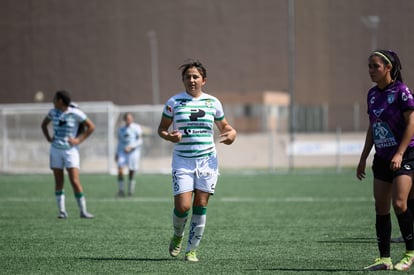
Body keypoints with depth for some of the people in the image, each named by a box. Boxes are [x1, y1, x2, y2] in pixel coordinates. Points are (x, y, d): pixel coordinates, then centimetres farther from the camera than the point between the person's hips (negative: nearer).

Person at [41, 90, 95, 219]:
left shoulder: (76, 113, -11)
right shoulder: (53, 112, 4)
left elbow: (91, 127, -6)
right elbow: (44, 124, 22)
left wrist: (78, 140, -10)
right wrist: (48, 138, 7)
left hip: (71, 150, -4)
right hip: (55, 150, 4)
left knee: (75, 181, -11)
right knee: (59, 182, 3)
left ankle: (83, 211, -5)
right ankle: (62, 211, 8)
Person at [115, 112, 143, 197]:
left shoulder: (136, 128, -2)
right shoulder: (121, 130, 14)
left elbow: (140, 141, -7)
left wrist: (131, 146, -19)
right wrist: (117, 153, 14)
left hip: (133, 152, -3)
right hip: (122, 152, 3)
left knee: (131, 171, -1)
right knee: (120, 169, -15)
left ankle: (130, 190, 16)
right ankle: (121, 190, -10)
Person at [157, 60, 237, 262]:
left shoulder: (213, 102, 5)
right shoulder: (174, 102, 0)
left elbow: (224, 126, 16)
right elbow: (161, 129, 7)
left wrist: (231, 134, -6)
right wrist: (169, 137, -15)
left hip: (207, 160, 2)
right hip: (182, 160, -2)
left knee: (200, 206, -1)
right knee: (182, 206, -11)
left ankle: (192, 249, 11)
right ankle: (177, 236, 21)